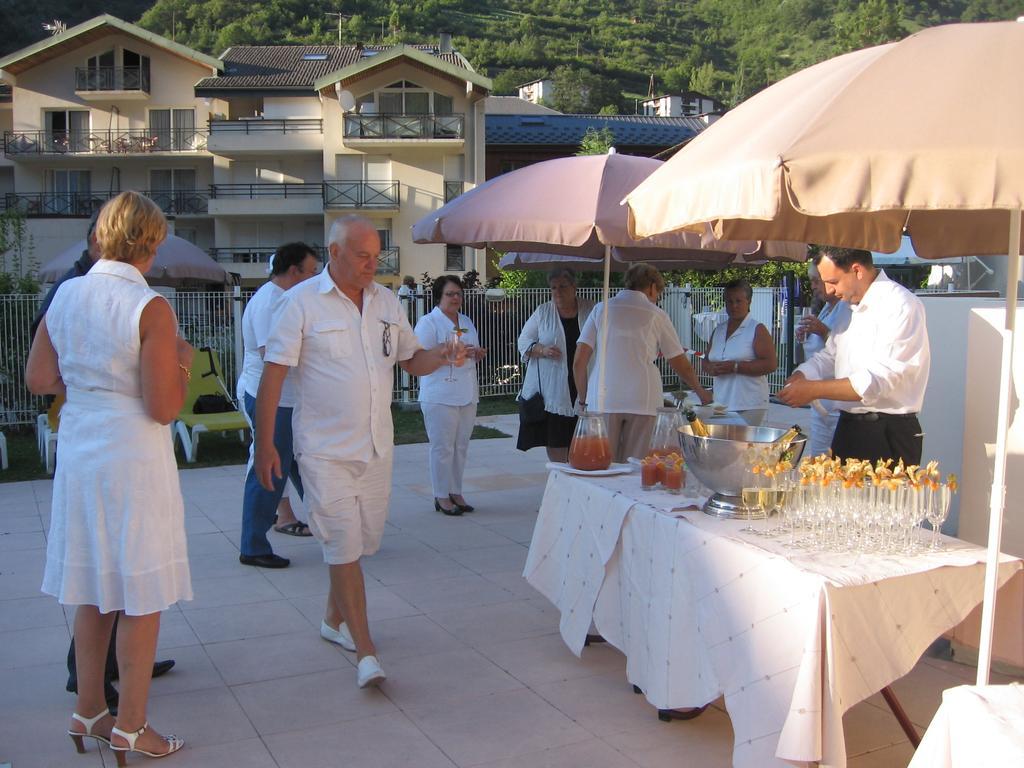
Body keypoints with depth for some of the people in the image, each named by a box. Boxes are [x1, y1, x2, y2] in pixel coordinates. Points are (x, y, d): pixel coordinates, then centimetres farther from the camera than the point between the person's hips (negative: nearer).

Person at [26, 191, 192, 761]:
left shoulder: (65, 295, 3)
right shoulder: (151, 307, -16)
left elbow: (39, 379, 9)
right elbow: (164, 407, -18)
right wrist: (182, 364, -1)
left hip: (78, 452, 7)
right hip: (134, 457, -7)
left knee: (93, 591, 18)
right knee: (143, 596, 6)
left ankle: (89, 711, 31)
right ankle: (130, 726, 17)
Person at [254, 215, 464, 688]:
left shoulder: (387, 302, 8)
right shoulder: (302, 302, -8)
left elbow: (412, 360, 14)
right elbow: (273, 375, -10)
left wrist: (441, 357, -9)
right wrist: (264, 445, -13)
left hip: (376, 448, 6)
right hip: (324, 449, -5)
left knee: (360, 543, 14)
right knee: (344, 547, -7)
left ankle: (334, 620, 35)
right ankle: (365, 651, -2)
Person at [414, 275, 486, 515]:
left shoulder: (467, 322, 17)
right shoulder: (428, 322, -6)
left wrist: (478, 354, 2)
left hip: (467, 394, 7)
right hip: (440, 395, -7)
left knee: (461, 446, 11)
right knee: (443, 447, -4)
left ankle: (456, 492, 21)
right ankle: (441, 497, 5)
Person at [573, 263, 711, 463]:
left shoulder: (601, 309, 11)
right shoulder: (656, 315, 8)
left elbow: (579, 362, 5)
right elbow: (681, 365, 14)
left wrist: (582, 398, 16)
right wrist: (701, 392, 30)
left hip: (604, 400, 1)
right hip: (642, 401, -1)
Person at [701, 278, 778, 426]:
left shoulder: (757, 330, -2)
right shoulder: (718, 330, 17)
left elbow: (771, 364, -11)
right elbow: (706, 361, 22)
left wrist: (735, 367, -16)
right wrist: (711, 368, -3)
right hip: (721, 404, 5)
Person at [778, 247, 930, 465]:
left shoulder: (901, 306, -15)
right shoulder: (849, 306, 14)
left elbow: (881, 379, -23)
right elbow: (829, 356, 19)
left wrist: (813, 390, -23)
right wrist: (800, 376, -2)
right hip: (847, 429, 8)